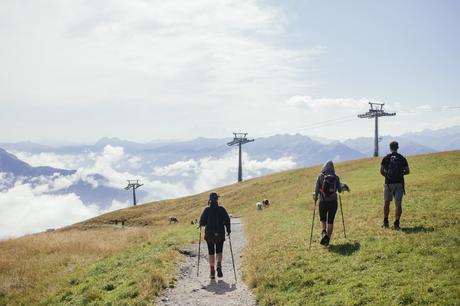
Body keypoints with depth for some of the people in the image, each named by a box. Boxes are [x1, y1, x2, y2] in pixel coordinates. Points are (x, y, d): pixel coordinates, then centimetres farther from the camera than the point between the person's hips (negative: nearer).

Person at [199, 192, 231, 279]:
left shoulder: (207, 210, -5)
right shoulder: (221, 209, -4)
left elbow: (202, 222, -7)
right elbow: (227, 220, -9)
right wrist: (228, 229, 4)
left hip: (209, 234, 0)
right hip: (220, 234, 0)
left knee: (211, 253, 9)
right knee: (219, 252, 13)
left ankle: (212, 272, 6)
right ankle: (219, 265, -14)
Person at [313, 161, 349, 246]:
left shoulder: (321, 176, -4)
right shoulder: (336, 177, -1)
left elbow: (317, 189, -7)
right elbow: (340, 190, 1)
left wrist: (315, 196, 13)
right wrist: (343, 186, 22)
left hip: (323, 202, -1)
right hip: (333, 202, 1)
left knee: (322, 219, 16)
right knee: (330, 221, 10)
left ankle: (324, 233, -10)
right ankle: (327, 240, 10)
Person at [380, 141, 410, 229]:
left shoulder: (386, 158, -1)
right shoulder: (402, 158, 2)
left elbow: (381, 171, -5)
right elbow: (407, 171, 3)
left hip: (388, 183, 0)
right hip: (399, 183, 0)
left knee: (386, 203, 15)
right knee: (398, 204, 3)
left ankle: (385, 221, 16)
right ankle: (396, 222, -4)